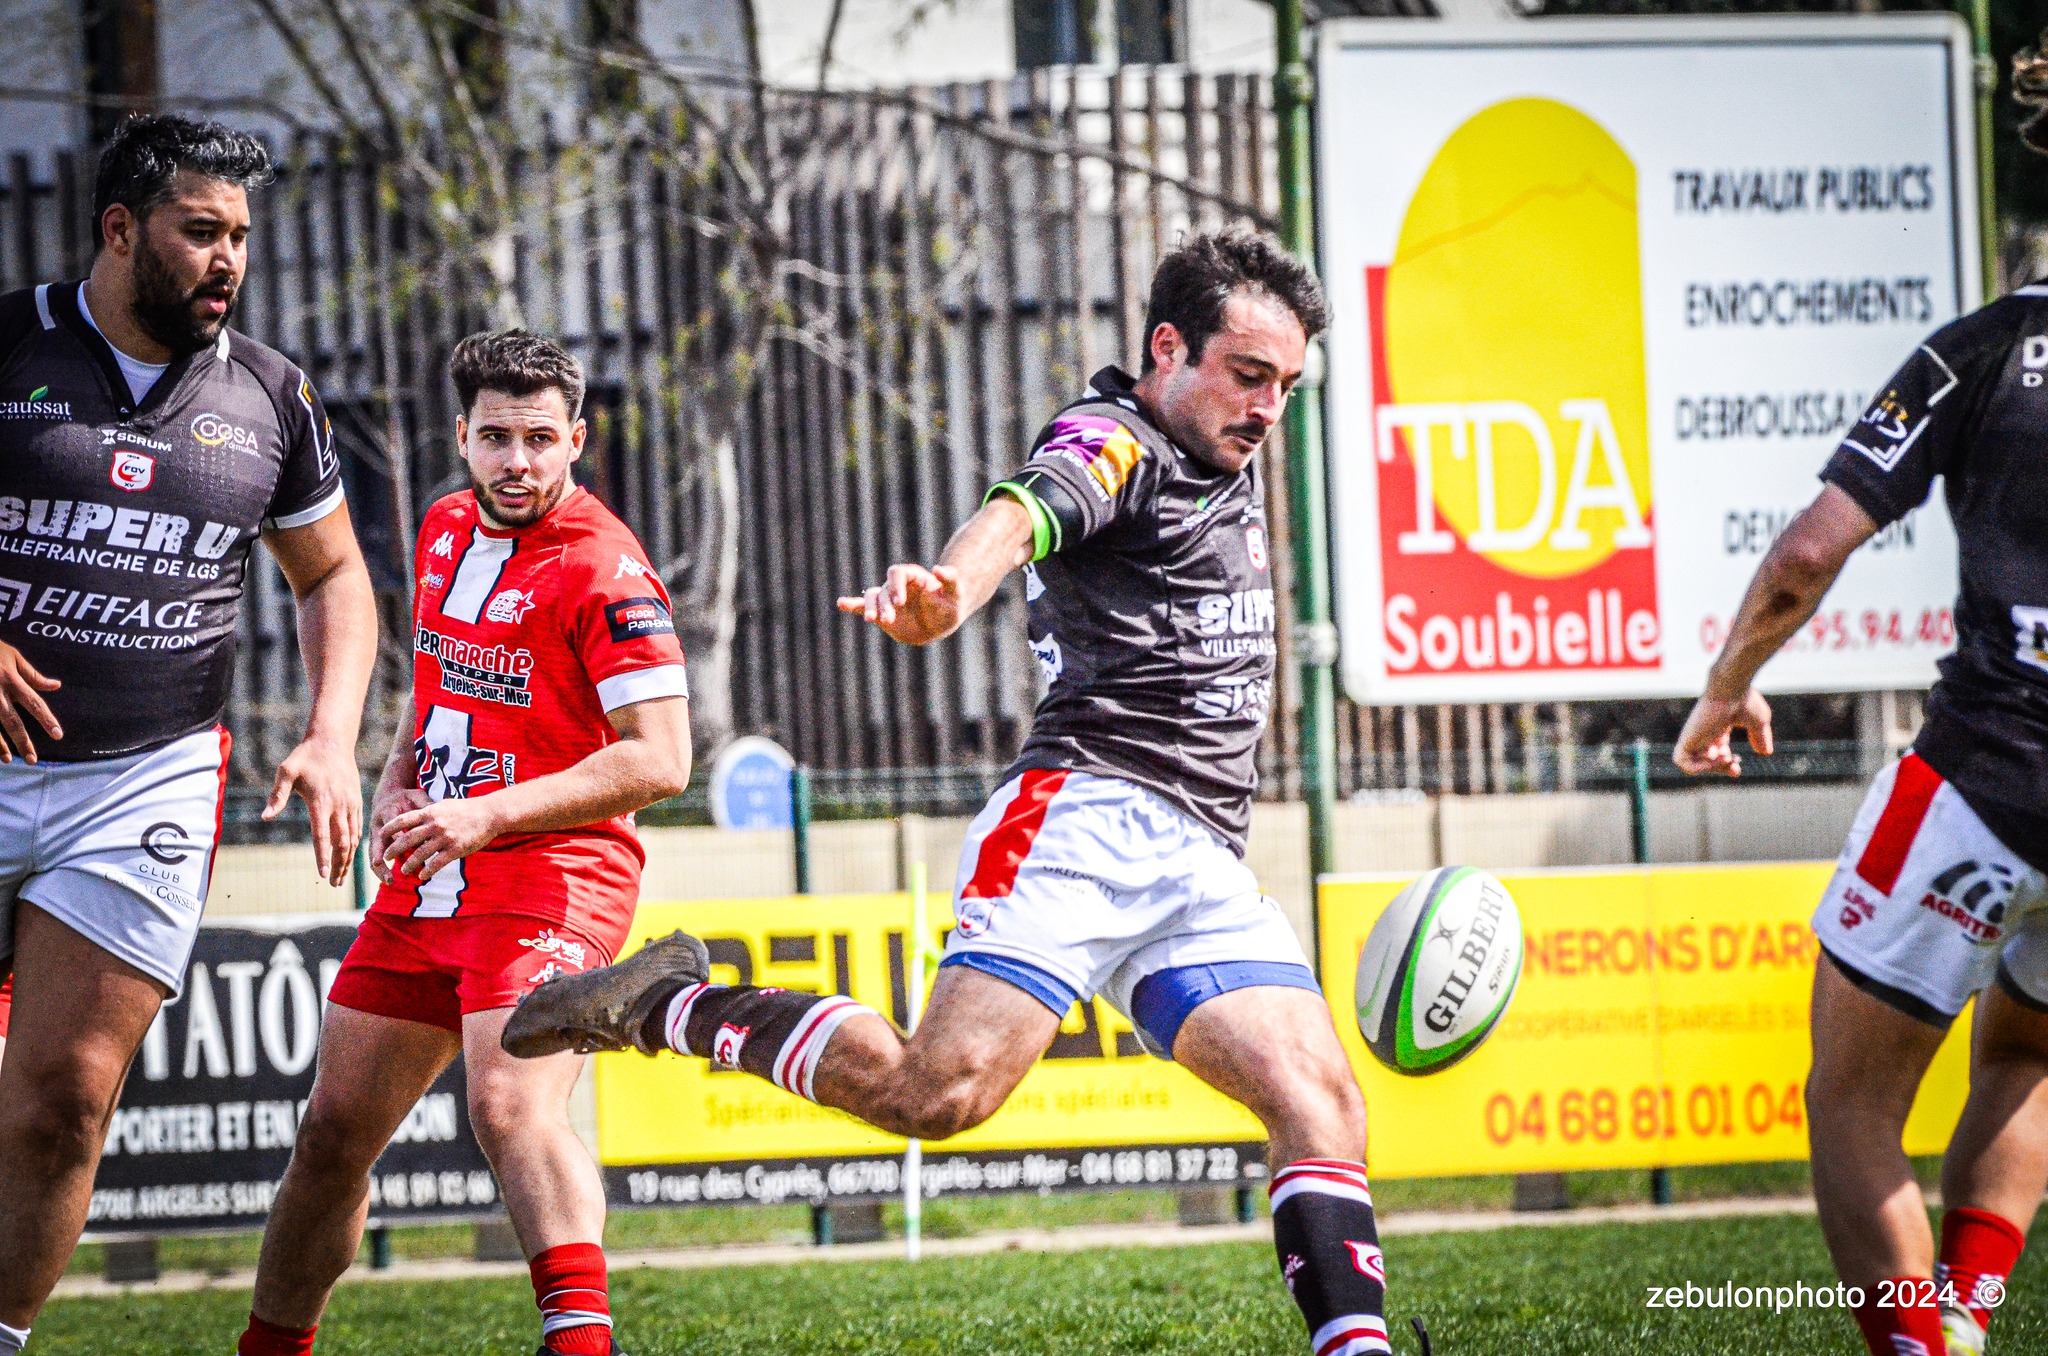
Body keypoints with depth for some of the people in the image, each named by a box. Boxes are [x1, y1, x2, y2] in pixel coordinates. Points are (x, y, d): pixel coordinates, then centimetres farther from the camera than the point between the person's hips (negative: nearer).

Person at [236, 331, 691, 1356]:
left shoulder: (603, 570, -14)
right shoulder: (445, 530, 11)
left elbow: (660, 761, -18)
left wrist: (493, 814, -22)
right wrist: (397, 787, 10)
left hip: (550, 876, -8)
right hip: (428, 878, 8)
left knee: (512, 1107, -28)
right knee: (334, 1129, 10)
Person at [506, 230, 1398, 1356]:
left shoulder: (1230, 463, 25)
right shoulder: (1111, 442, -3)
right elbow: (1016, 517, -28)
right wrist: (945, 593, -50)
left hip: (1204, 872, 8)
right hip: (1086, 811, -8)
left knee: (1320, 1096, -11)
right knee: (940, 1091, -22)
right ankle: (667, 1006, -4)